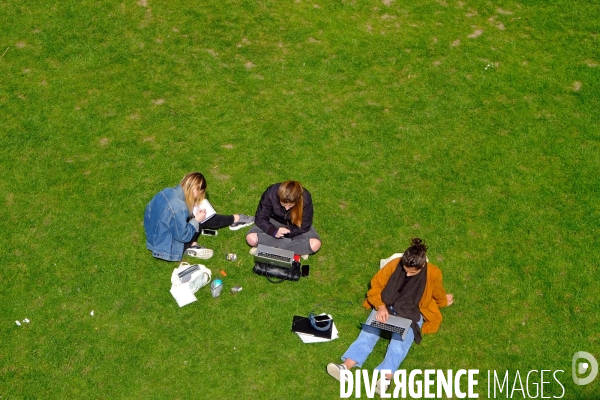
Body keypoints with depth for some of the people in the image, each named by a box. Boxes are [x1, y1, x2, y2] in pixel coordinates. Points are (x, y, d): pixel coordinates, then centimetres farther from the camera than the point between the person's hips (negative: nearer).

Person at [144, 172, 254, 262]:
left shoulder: (168, 192, -8)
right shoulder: (178, 207, -33)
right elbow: (183, 236, -24)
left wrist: (190, 207, 0)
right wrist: (196, 220, -12)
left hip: (157, 236, 8)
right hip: (166, 246, -8)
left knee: (202, 217, 8)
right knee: (201, 221, -9)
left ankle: (234, 219, 15)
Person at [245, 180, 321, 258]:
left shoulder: (305, 198, -32)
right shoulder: (271, 193, -30)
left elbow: (304, 226, -21)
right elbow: (260, 219, -20)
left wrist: (285, 232, -27)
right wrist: (274, 231, -36)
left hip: (295, 226, -1)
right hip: (275, 222, 1)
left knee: (315, 244, -29)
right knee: (251, 238, -27)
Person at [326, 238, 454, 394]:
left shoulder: (433, 274, -14)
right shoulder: (394, 264, -13)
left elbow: (438, 295, 9)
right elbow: (376, 284, -5)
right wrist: (381, 307, -17)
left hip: (413, 314, -2)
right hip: (388, 307, 2)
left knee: (399, 341, -31)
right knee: (369, 330, -25)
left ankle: (385, 379, -55)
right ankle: (345, 367, -44)